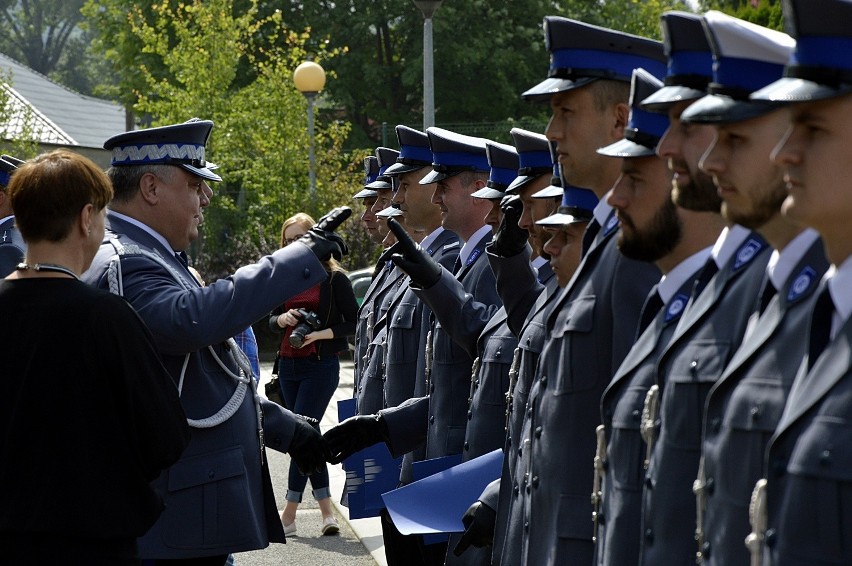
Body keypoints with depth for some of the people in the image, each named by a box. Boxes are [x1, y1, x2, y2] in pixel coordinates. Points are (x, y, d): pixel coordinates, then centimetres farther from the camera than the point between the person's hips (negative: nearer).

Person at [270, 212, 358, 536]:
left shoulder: (334, 278, -4)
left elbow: (353, 322, -5)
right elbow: (271, 321, 18)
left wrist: (322, 333, -18)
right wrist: (282, 319, -5)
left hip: (321, 365, -6)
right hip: (289, 365, 6)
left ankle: (289, 516, -9)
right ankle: (327, 512, 12)